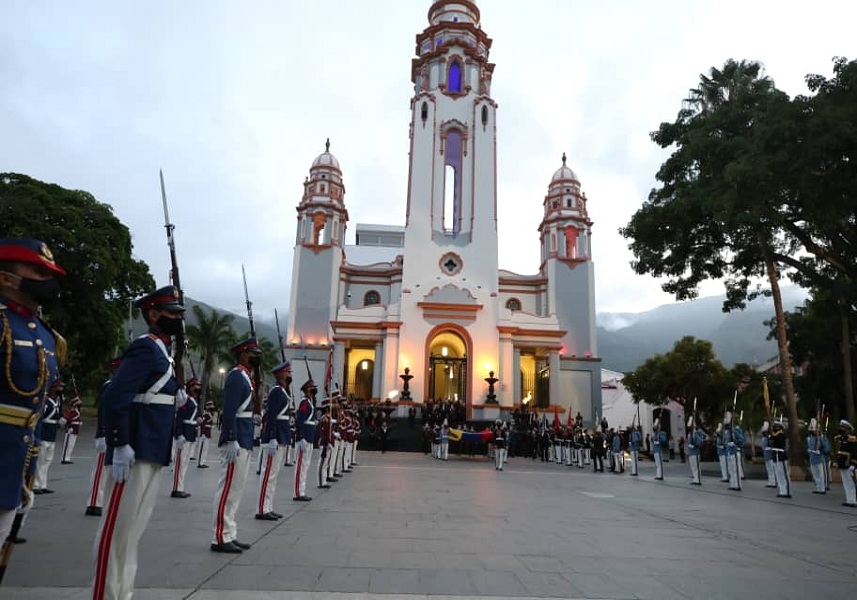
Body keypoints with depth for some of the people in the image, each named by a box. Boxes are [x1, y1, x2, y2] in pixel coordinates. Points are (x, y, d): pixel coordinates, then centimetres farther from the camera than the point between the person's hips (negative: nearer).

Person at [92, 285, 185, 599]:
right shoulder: (145, 347, -13)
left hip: (152, 450, 10)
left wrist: (174, 395, 6)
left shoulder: (161, 350, 17)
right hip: (137, 450, -10)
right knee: (118, 525, -1)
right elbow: (115, 397, -21)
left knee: (134, 524, 16)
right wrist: (120, 446, -22)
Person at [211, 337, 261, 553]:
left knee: (236, 490, 14)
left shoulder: (245, 377, 17)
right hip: (236, 442, -10)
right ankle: (220, 539, 5)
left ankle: (230, 535, 22)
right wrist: (232, 441, -24)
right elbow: (229, 411, -20)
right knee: (229, 489, -3)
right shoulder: (236, 376, -13)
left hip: (244, 441, 10)